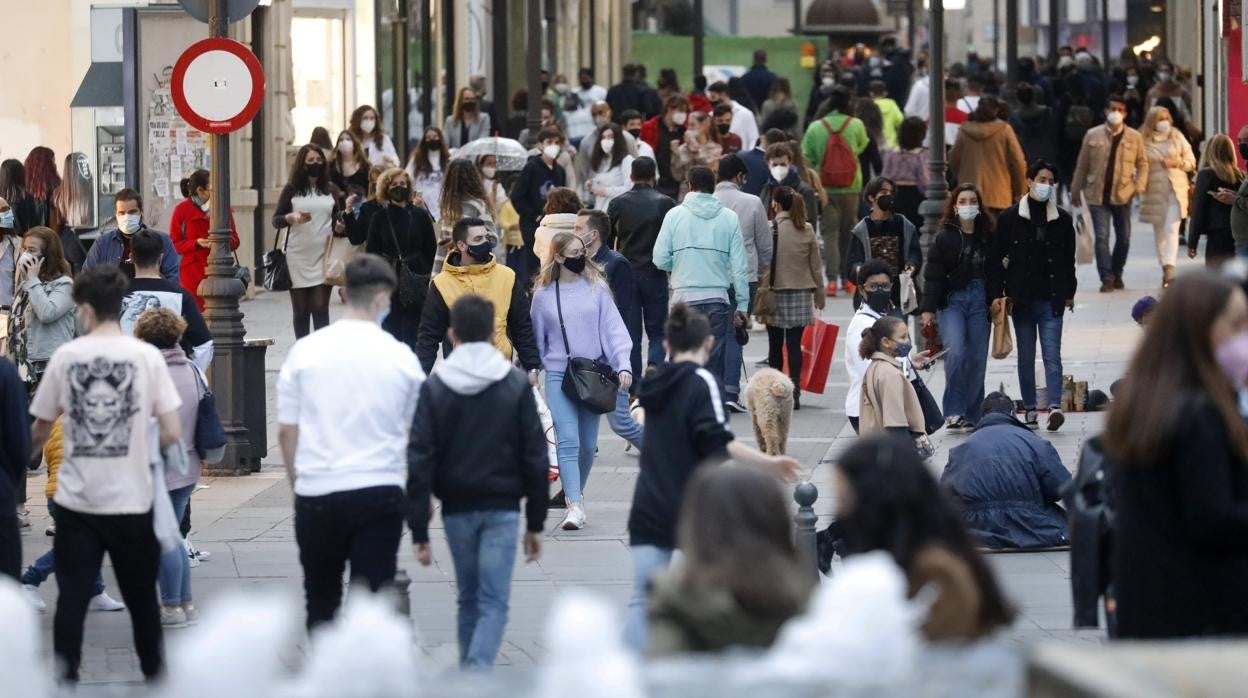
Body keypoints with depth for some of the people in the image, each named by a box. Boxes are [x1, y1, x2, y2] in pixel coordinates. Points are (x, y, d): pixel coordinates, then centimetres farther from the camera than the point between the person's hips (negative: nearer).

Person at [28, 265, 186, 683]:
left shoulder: (65, 356, -1)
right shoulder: (146, 356, -4)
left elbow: (39, 432, 10)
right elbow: (172, 434, -7)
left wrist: (29, 450, 32)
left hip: (77, 502, 0)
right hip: (131, 501, 0)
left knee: (71, 601, 3)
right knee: (141, 600, 13)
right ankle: (156, 679, 22)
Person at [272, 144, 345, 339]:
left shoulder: (331, 190, 11)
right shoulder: (291, 190, 6)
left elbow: (338, 219, 18)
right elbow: (276, 220, 4)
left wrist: (339, 227, -5)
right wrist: (291, 217, -17)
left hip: (323, 256, 0)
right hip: (297, 256, 0)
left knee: (320, 308, -8)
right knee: (300, 310, 4)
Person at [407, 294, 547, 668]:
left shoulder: (434, 387, -2)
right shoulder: (516, 384, -2)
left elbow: (419, 461, -6)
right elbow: (535, 456, -1)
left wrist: (419, 531, -3)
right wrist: (535, 522, 6)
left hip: (457, 509, 2)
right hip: (502, 508, -1)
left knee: (469, 599, 17)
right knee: (494, 602, -3)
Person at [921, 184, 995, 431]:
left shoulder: (987, 239, 10)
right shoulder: (944, 238, 0)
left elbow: (996, 273, 15)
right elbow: (933, 274, -2)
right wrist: (928, 308, -8)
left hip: (980, 301, 3)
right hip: (952, 301, -3)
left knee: (978, 359, 0)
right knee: (955, 353, -20)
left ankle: (971, 416, 11)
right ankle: (953, 413, -14)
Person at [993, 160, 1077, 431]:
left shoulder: (1062, 220, 6)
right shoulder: (1010, 218, 1)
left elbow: (1069, 259, 14)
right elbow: (997, 258, 2)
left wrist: (1069, 292, 11)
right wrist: (996, 294, -4)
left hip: (1051, 299, 0)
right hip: (1021, 299, 0)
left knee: (1052, 355, -9)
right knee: (1026, 357, 7)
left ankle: (1055, 406, -17)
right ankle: (1030, 410, 13)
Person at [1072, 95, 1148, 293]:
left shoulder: (1134, 137, 2)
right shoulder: (1093, 135, 2)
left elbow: (1142, 164, 7)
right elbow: (1082, 165, 7)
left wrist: (1139, 187, -7)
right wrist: (1076, 190, 7)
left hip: (1122, 195, 1)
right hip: (1098, 195, -1)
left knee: (1124, 238, 8)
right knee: (1101, 237, -9)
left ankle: (1117, 274, 26)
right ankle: (1107, 278, -9)